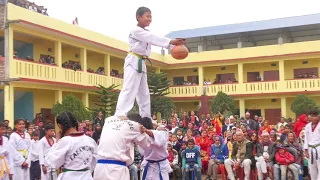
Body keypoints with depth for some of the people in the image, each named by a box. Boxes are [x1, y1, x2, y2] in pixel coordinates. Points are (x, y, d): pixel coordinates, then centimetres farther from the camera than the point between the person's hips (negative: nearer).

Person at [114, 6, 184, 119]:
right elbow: (154, 39, -19)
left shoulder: (146, 33, 19)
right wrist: (171, 41, -25)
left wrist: (174, 45, -9)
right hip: (133, 62, -10)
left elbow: (154, 40, 6)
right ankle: (119, 116, -24)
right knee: (129, 89, -19)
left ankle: (146, 119, 17)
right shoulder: (136, 31, -10)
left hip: (141, 64, 10)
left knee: (144, 93, 11)